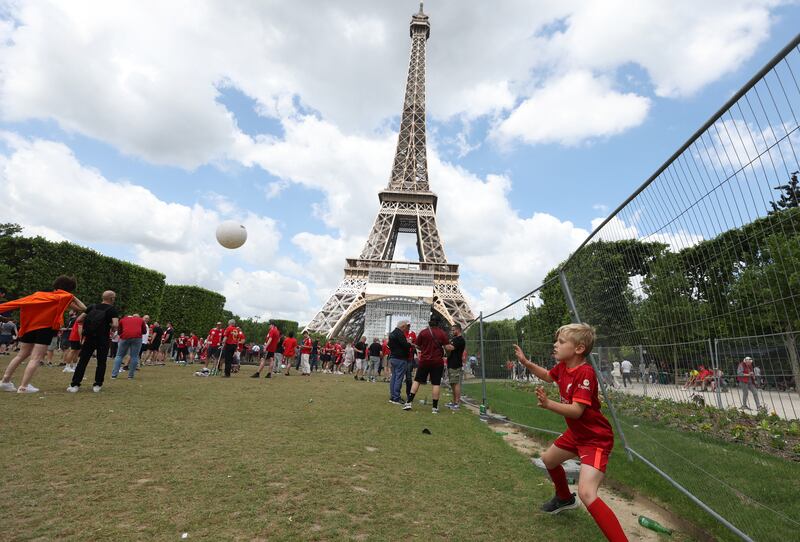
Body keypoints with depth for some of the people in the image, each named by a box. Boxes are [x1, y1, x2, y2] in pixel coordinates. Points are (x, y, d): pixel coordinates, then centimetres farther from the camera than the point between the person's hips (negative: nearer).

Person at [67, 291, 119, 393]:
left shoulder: (92, 307, 7)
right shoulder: (112, 309, -6)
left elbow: (79, 319, 4)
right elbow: (115, 325, -19)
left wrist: (88, 321, 20)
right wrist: (112, 330, 2)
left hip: (89, 338, 3)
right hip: (103, 339, -3)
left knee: (82, 361, 8)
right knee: (101, 362, 9)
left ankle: (75, 385, 5)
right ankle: (97, 385, 11)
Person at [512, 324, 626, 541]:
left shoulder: (584, 373, -30)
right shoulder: (562, 367, -4)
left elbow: (576, 411, -34)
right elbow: (548, 376, 18)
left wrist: (549, 404, -48)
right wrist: (525, 362, 7)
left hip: (596, 439, -9)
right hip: (575, 433, 10)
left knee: (586, 494, -25)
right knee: (549, 460, 27)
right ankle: (565, 498, 52)